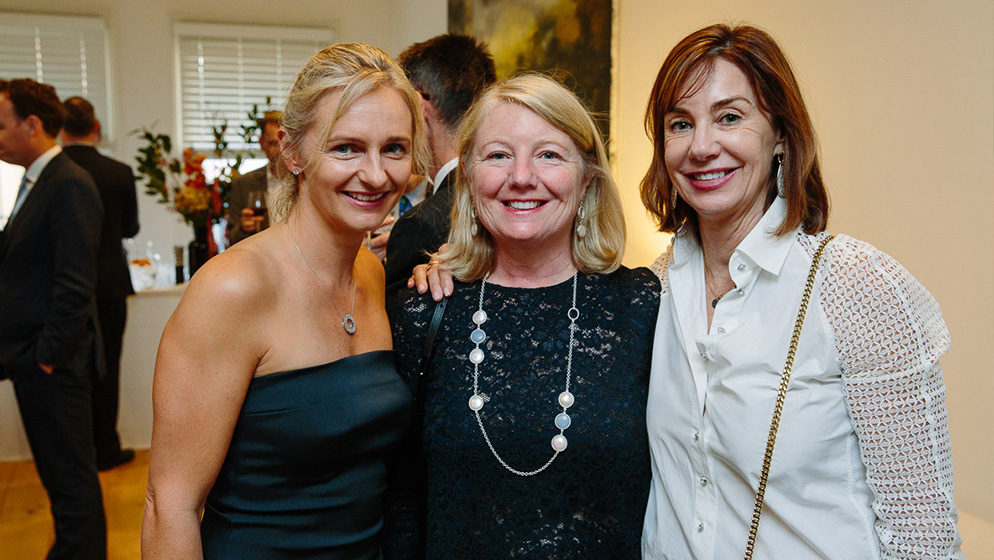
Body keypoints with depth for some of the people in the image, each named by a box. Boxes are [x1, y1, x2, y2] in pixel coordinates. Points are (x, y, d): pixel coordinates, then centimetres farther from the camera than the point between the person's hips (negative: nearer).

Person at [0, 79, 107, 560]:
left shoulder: (69, 186, -16)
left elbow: (75, 285, -21)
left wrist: (48, 356, -17)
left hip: (52, 363, -9)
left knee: (70, 478, 4)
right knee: (59, 473, 19)